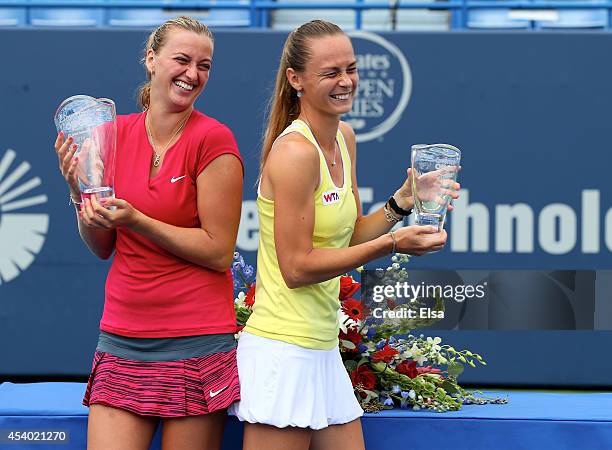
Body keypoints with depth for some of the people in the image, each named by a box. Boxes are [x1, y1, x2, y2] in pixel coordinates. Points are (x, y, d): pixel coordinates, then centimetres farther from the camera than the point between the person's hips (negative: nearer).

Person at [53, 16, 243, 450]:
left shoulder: (213, 139, -8)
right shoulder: (117, 132, 7)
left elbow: (219, 252, -10)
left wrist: (135, 219, -17)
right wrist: (80, 192, -4)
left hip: (195, 344, -4)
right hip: (122, 339, 4)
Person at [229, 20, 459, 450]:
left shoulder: (344, 138, 11)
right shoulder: (295, 151, -16)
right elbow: (297, 268, -17)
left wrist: (402, 202, 2)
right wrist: (391, 244, -16)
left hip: (322, 348, 9)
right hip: (283, 351, -9)